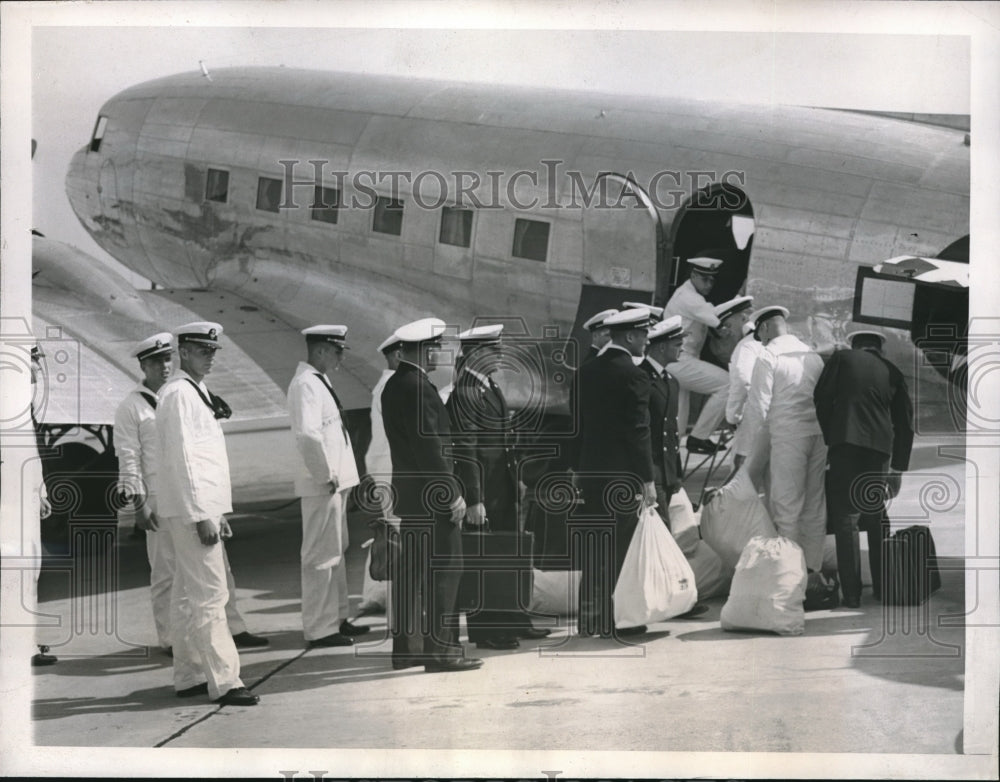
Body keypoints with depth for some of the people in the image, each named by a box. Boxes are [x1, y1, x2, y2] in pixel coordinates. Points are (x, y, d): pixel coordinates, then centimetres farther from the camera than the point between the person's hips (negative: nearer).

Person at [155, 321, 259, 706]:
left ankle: (188, 677, 18)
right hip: (191, 508, -10)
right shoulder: (179, 394, -12)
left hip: (203, 507, 10)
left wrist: (217, 512, 20)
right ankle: (223, 681, -9)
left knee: (189, 595, 12)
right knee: (210, 594, -10)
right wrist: (202, 516, -21)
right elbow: (182, 459, -19)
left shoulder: (197, 392, 18)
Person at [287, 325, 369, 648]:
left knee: (337, 552, 19)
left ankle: (338, 618, 30)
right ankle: (319, 629, 2)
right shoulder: (305, 384, -17)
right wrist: (326, 475, -22)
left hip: (335, 481, 11)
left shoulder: (319, 381, 15)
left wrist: (339, 475, 14)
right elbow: (308, 434, -28)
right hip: (322, 484, -11)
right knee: (321, 555, -4)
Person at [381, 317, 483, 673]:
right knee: (444, 567, -7)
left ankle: (406, 644, 18)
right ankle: (440, 648, -7)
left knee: (411, 568, 13)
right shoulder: (418, 389, -17)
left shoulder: (394, 385, 13)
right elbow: (430, 446, -20)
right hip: (432, 494, -10)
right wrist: (454, 494, -17)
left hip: (409, 493, 10)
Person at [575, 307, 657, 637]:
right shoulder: (633, 375, -12)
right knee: (616, 549, -1)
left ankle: (589, 616, 14)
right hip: (622, 473, -7)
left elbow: (579, 423, 13)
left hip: (590, 471, 7)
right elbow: (638, 432, -14)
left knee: (593, 548, 11)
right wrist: (648, 479, -11)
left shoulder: (587, 372, 10)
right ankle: (605, 619, 1)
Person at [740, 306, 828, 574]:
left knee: (786, 506, -1)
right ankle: (813, 568, 19)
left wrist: (757, 448, -1)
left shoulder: (768, 356, -6)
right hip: (819, 433, 6)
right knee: (815, 506, 12)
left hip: (787, 435, -6)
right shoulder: (813, 355, 13)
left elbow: (759, 406, -9)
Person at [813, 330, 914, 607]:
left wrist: (828, 438, 11)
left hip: (846, 442, -3)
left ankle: (851, 593, -8)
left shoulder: (842, 358, 9)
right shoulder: (892, 372, 17)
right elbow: (905, 422, 17)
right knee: (877, 519, 15)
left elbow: (821, 399, 1)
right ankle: (883, 588, 18)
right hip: (880, 448, 4)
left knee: (845, 518, -3)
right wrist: (898, 468, 22)